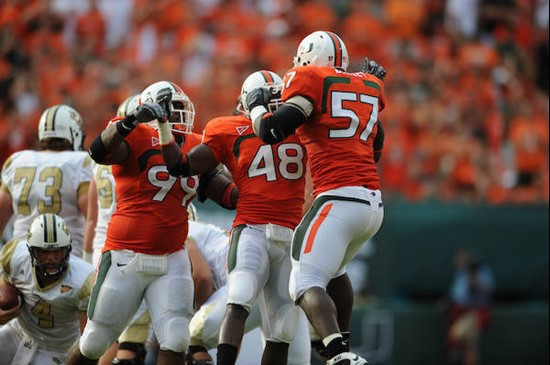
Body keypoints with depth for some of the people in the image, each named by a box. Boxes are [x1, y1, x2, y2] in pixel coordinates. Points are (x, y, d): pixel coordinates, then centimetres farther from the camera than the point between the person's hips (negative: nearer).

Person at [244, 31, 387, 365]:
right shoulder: (369, 88, 20)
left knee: (307, 285, -11)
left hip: (339, 199, -7)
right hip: (374, 202, 7)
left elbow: (271, 132, -6)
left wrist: (256, 105, 14)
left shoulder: (310, 81, 0)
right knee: (333, 270, 31)